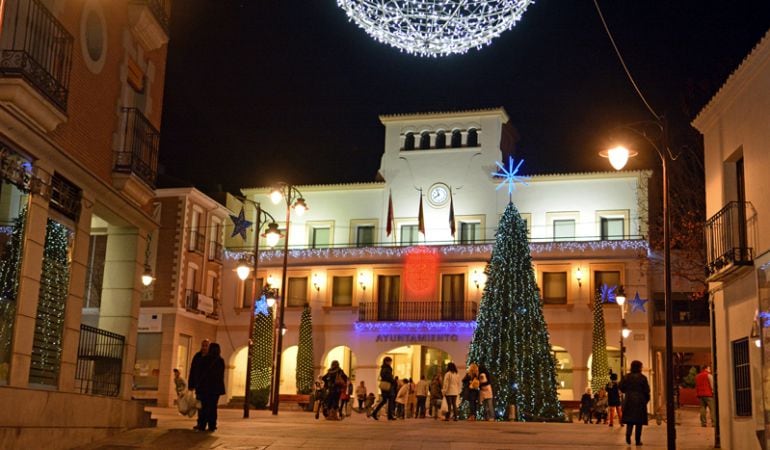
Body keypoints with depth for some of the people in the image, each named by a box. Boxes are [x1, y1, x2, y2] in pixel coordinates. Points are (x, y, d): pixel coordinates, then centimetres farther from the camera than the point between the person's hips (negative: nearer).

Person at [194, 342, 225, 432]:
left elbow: (200, 373, -6)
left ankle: (201, 425, -1)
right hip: (217, 387, 3)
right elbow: (222, 375, 8)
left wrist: (198, 386, 1)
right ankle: (212, 426, 4)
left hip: (205, 386, -3)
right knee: (213, 407, 7)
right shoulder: (221, 361, 3)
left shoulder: (204, 359, -7)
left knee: (203, 406, 3)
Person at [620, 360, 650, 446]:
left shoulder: (626, 377, 1)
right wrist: (647, 399, 10)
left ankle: (628, 434, -15)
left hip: (629, 400, 2)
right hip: (640, 401, -2)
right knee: (639, 421, 5)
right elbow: (646, 390, -6)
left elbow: (621, 387, 1)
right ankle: (638, 440, 4)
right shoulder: (642, 378, -6)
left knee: (630, 420, 9)